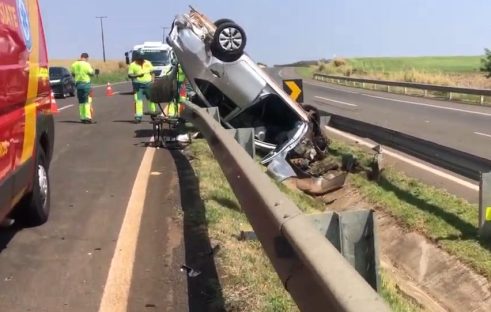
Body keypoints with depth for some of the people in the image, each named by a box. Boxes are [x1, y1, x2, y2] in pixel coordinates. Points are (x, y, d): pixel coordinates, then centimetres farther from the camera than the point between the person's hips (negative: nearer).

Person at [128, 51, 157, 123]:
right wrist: (137, 75, -20)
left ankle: (153, 111, 31)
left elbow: (152, 72, 13)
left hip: (148, 84, 3)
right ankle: (138, 115, -8)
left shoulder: (148, 63, 7)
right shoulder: (132, 65, -4)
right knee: (138, 100, -9)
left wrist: (152, 80, 0)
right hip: (138, 85, -3)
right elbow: (129, 75, -5)